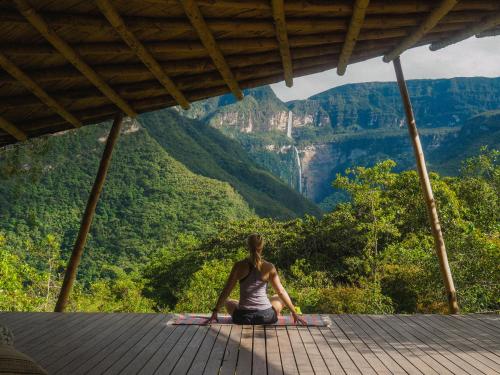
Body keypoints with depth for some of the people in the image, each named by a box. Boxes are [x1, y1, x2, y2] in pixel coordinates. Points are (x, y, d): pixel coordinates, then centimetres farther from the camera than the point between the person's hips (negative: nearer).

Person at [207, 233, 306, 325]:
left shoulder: (239, 266, -6)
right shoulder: (269, 267, -6)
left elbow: (226, 291, -3)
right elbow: (281, 292, -2)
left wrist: (215, 313, 3)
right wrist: (294, 313, 8)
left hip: (243, 317, 0)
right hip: (266, 317, 0)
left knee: (228, 302, 32)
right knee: (279, 298, 30)